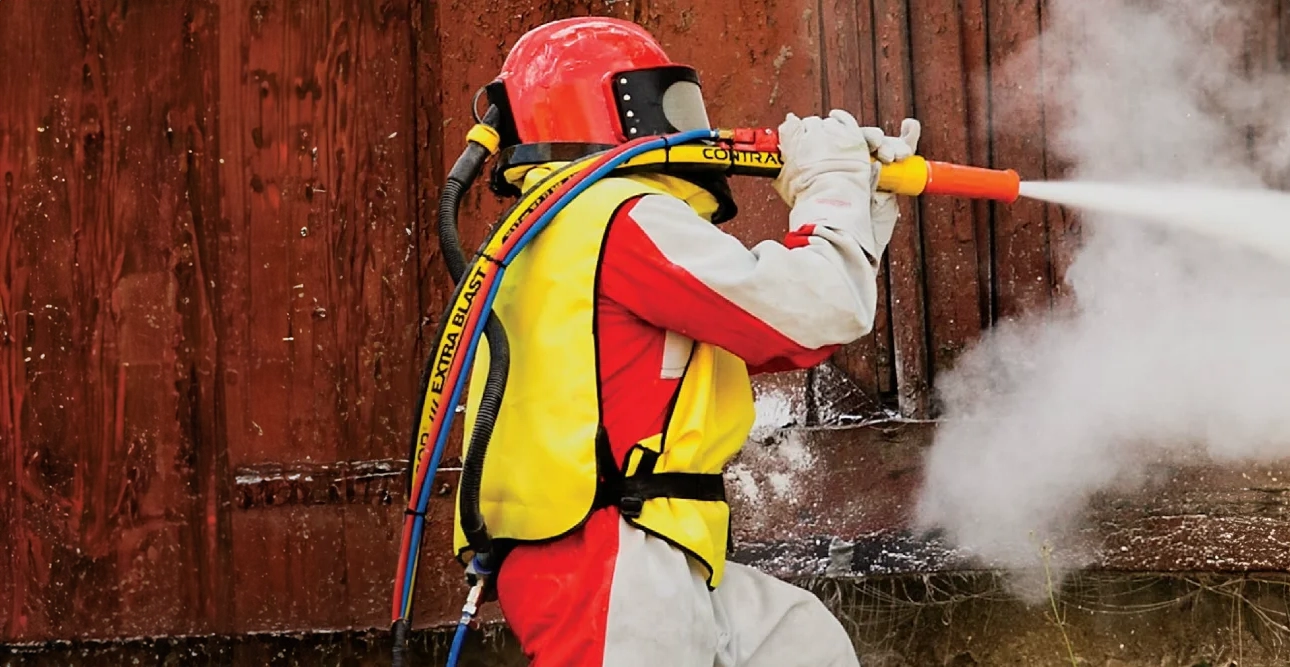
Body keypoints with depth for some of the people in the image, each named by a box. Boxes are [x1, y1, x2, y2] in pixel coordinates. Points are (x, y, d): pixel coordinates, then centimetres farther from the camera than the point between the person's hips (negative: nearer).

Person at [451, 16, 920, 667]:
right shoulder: (620, 219, -12)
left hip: (640, 568, 10)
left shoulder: (560, 237, 21)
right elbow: (821, 312, -14)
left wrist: (866, 206, 21)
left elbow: (785, 334, 24)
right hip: (610, 569, -10)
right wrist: (829, 185, 3)